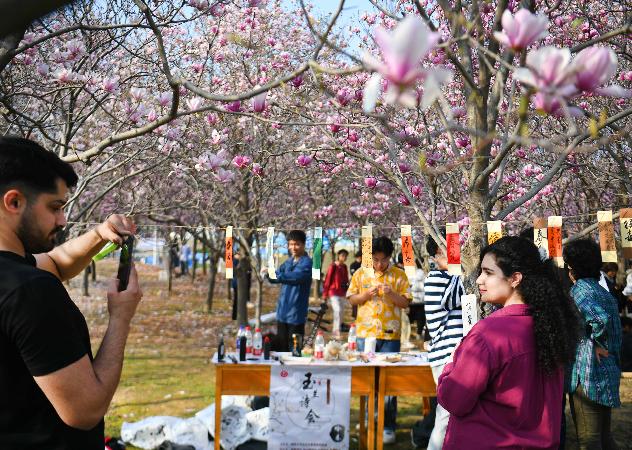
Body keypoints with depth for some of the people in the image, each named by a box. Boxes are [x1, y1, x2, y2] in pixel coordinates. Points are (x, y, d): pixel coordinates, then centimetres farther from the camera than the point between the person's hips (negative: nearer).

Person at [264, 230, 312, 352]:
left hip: (296, 313, -7)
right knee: (281, 346, 13)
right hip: (282, 311, 7)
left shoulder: (307, 262, -11)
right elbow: (276, 277, 7)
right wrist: (268, 274, -16)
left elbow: (295, 276, -28)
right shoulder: (288, 262, 13)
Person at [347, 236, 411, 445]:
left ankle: (388, 426, 2)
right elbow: (351, 299, 7)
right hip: (365, 333, 2)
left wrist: (391, 294, -16)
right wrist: (367, 293, -10)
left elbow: (405, 302, 2)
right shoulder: (361, 274, 6)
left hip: (390, 335, -2)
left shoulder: (399, 275, 2)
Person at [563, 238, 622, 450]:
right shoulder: (605, 293, 13)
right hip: (609, 373, 9)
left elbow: (599, 317, -30)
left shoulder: (579, 289, -12)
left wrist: (597, 345, -16)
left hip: (587, 375, -9)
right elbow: (616, 334, 14)